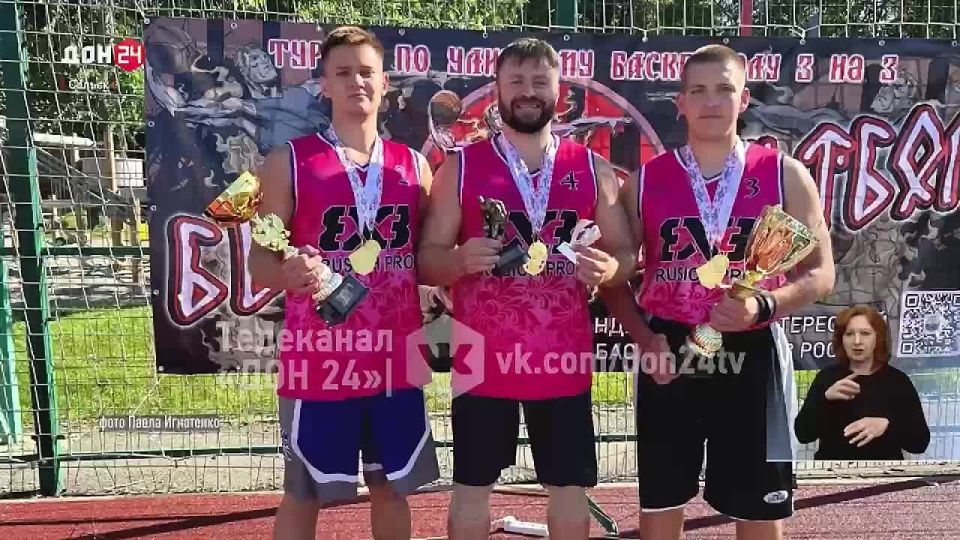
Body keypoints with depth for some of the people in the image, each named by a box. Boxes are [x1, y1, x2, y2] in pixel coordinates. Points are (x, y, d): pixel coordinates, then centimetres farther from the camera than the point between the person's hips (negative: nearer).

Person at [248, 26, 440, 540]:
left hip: (396, 358, 3)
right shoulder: (288, 161, -2)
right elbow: (259, 260, -4)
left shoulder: (414, 165, 8)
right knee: (302, 494, 8)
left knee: (392, 486, 16)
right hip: (318, 357, -3)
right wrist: (288, 272, -25)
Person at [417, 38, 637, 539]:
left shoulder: (593, 168, 5)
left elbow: (626, 252, 8)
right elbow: (427, 262, -1)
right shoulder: (460, 167, 1)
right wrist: (461, 258, -23)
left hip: (565, 358, 2)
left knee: (570, 486, 12)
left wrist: (609, 268, -15)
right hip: (483, 357, -1)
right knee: (472, 486, 8)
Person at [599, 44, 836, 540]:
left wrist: (762, 307, -19)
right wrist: (644, 336, -9)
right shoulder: (645, 181, 3)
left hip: (753, 357, -1)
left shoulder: (784, 174, 1)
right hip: (668, 356, 1)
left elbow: (819, 272, 0)